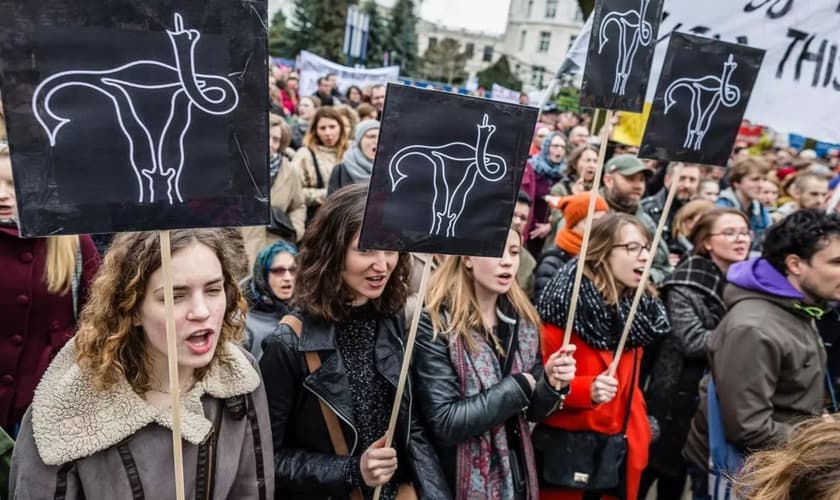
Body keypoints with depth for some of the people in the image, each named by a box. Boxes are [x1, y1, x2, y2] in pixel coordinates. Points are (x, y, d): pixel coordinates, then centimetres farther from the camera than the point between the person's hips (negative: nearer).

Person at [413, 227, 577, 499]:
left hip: (517, 477, 5)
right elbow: (444, 423, -21)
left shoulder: (523, 320, 0)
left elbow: (534, 411, 5)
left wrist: (551, 383, -15)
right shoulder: (435, 324, -17)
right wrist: (518, 385, -18)